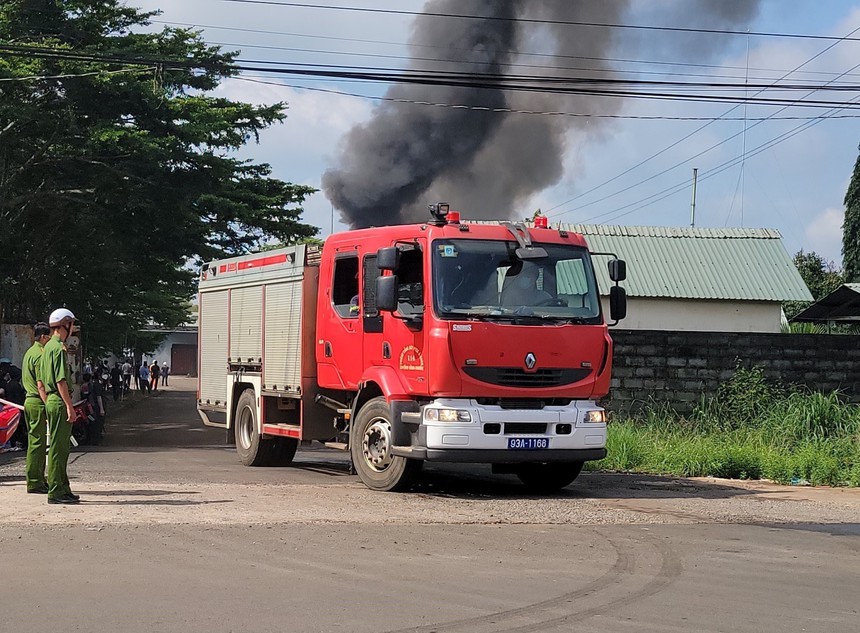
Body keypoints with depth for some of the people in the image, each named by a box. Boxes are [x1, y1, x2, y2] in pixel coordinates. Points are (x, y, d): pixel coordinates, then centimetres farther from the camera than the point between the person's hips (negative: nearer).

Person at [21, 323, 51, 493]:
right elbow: (41, 385, -20)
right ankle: (34, 483, -7)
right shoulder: (40, 355, -15)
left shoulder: (30, 352, 17)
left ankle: (38, 479, 20)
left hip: (29, 401, 10)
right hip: (38, 403, -10)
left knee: (35, 441, 14)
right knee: (37, 442, -8)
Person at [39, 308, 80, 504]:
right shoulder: (59, 348, -14)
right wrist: (70, 407, -20)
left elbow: (40, 381, 21)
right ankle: (55, 492, -6)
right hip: (60, 402, -10)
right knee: (58, 447, -7)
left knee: (62, 447, 14)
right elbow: (61, 381, -20)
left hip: (51, 402, 10)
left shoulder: (47, 347, 16)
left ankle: (63, 489, 20)